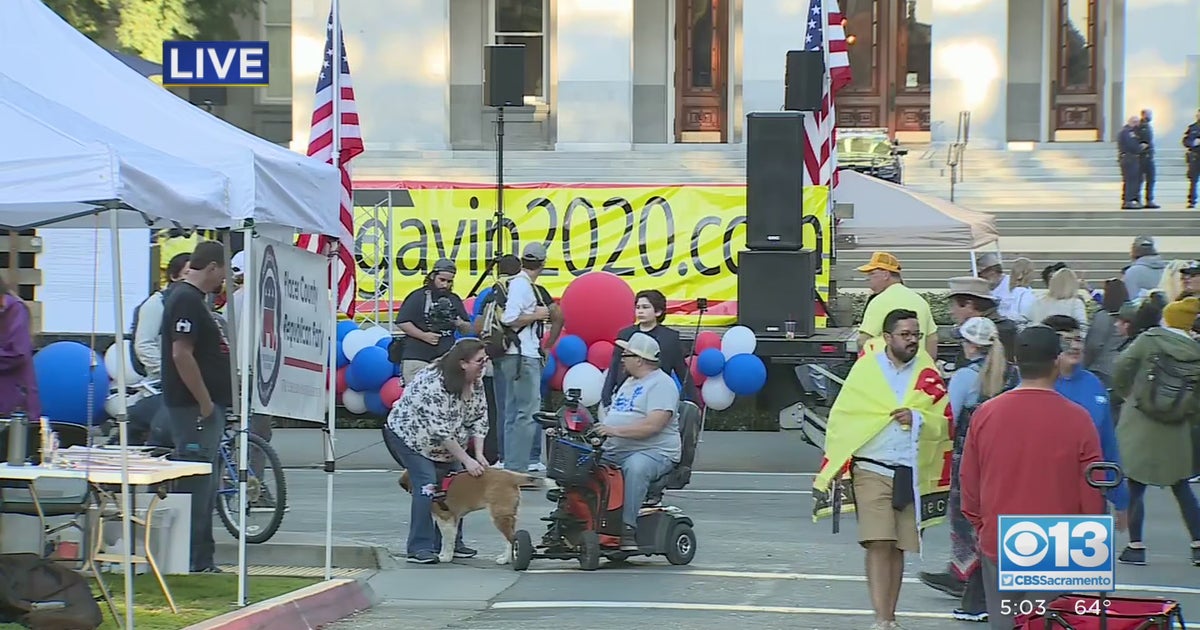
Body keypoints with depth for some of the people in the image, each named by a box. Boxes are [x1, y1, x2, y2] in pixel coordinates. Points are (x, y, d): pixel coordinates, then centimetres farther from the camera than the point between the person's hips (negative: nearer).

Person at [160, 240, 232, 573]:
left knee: (204, 487, 13)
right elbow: (181, 354, -23)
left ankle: (202, 562, 18)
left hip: (207, 405, 11)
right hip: (194, 407, -11)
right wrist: (205, 402, -20)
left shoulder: (194, 299, 17)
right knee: (196, 485, -8)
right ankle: (193, 564, -5)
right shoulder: (186, 300, -16)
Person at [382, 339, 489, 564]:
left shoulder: (476, 382, -6)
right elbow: (440, 431, -33)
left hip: (446, 445, 8)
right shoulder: (434, 383, -33)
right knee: (427, 485, -20)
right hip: (407, 436, -8)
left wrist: (478, 454, -14)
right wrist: (466, 460, -30)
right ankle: (419, 549, -19)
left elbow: (479, 418, -2)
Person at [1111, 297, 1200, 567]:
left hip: (1140, 425, -3)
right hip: (1176, 433, 3)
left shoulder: (1149, 340, -9)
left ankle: (1135, 546, 5)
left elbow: (1121, 368, -9)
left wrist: (1126, 393, 8)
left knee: (1135, 486, 5)